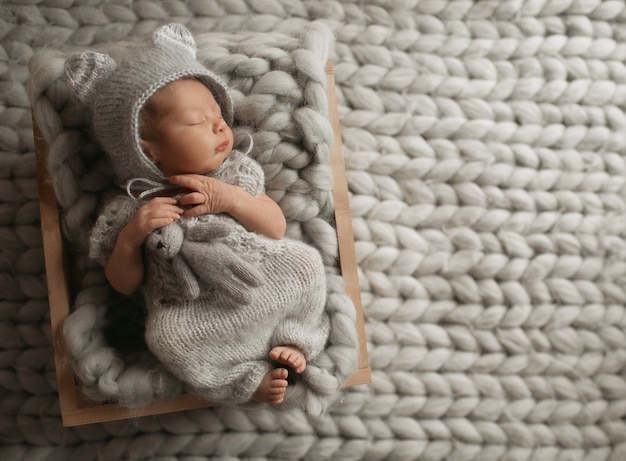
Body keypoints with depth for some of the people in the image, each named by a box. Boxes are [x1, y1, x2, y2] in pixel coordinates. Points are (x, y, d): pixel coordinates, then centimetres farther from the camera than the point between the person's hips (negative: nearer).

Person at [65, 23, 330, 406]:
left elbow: (277, 229, 0)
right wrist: (129, 237, -17)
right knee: (167, 335, -30)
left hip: (265, 290, 2)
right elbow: (124, 285, 3)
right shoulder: (131, 207, -2)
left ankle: (294, 342, 0)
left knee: (304, 263, -21)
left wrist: (232, 198, -17)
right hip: (197, 317, -1)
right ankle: (250, 379, -8)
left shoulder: (236, 173, 4)